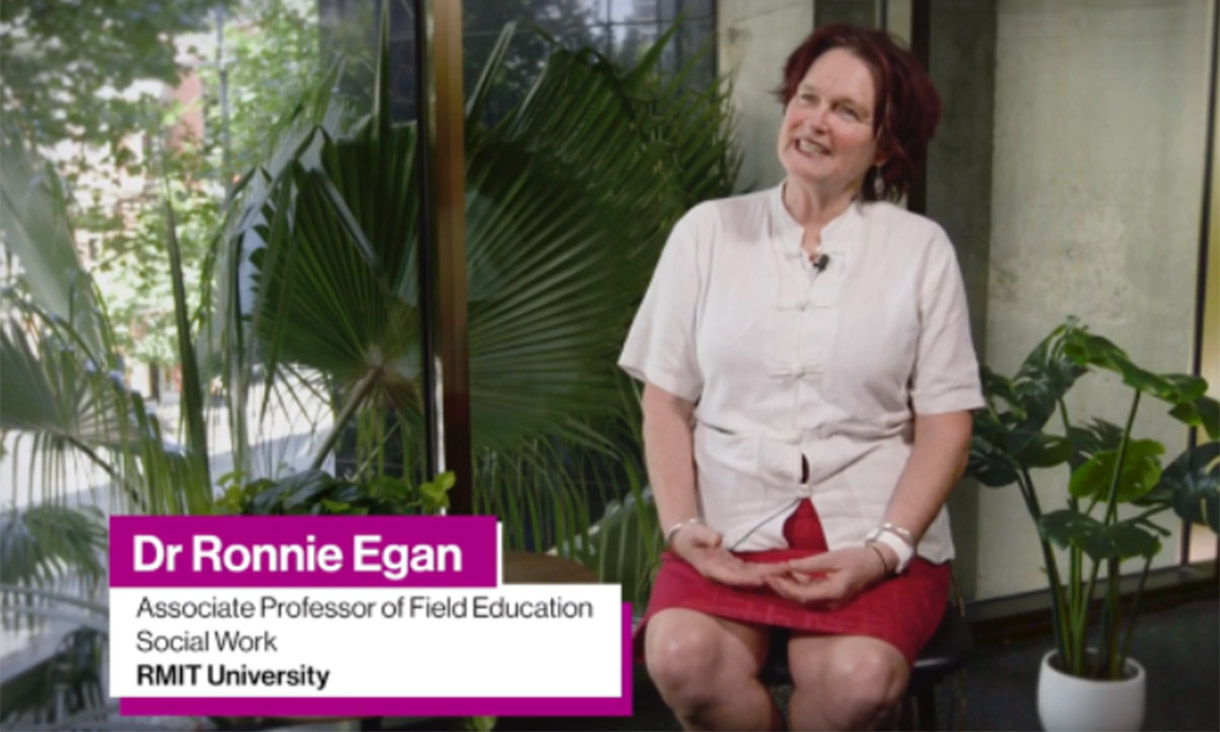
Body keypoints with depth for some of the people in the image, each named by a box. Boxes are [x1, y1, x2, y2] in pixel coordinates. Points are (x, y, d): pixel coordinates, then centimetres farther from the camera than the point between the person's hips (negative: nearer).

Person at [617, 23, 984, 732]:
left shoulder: (920, 248, 4)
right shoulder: (708, 232, 7)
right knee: (683, 659, -29)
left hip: (872, 533, -1)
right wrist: (681, 526, -7)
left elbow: (946, 421, 2)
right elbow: (667, 400, 8)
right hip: (731, 528, 1)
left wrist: (884, 548, -11)